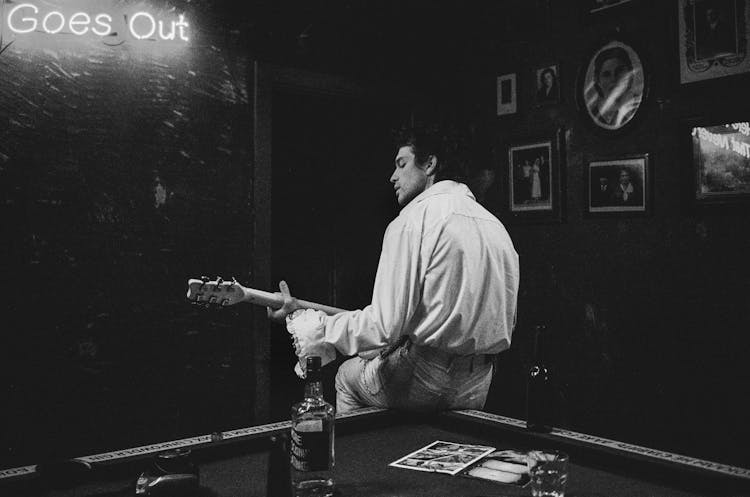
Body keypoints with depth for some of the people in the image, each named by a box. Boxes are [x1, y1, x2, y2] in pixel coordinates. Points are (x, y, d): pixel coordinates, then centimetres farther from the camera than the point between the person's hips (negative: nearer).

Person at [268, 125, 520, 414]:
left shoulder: (412, 220, -13)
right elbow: (507, 325, 13)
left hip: (426, 383, -7)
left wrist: (317, 330, -6)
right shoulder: (496, 225, 8)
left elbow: (383, 327, -19)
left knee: (347, 374, 18)